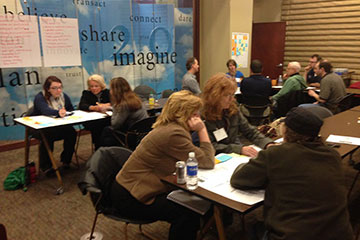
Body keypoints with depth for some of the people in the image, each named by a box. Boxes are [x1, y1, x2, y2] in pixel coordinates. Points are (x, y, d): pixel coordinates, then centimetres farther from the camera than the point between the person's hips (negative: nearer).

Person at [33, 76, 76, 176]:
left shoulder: (64, 96, 4)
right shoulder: (40, 97, -14)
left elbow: (72, 110, 7)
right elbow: (45, 110, -34)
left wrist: (65, 113, -17)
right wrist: (58, 112, -55)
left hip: (59, 127, 5)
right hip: (41, 129, -5)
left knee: (71, 132, -21)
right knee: (47, 136, -34)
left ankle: (66, 159, -1)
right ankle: (45, 166, -18)